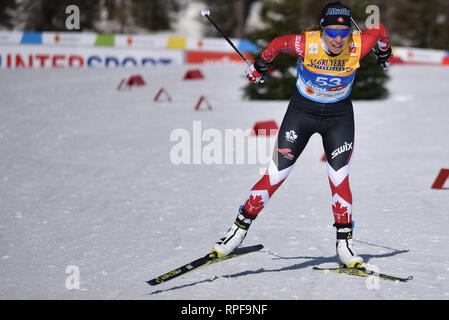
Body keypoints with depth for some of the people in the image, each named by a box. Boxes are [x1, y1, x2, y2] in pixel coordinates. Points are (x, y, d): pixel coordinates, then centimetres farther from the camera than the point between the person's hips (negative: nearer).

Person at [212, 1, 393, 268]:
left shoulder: (358, 45, -23)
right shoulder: (306, 44, -26)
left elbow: (379, 30, -1)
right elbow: (278, 43, -5)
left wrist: (385, 53, 20)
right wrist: (260, 66, 11)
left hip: (339, 116, 1)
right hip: (302, 111, -1)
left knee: (339, 181, -6)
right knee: (276, 175, -2)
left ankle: (344, 242, 8)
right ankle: (240, 228, 12)